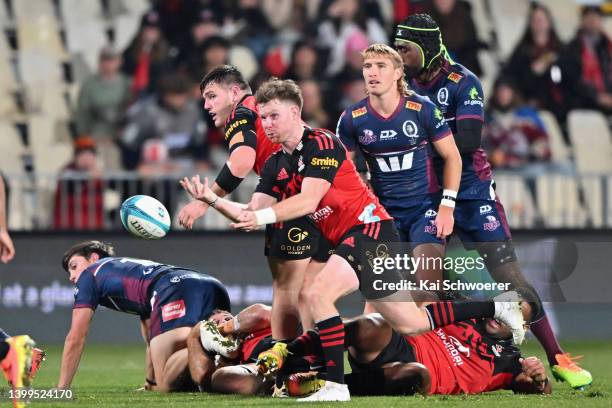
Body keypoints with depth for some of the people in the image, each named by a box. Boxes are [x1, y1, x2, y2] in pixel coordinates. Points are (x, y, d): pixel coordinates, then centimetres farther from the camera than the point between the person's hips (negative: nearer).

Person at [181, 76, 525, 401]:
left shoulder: (321, 143, -12)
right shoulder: (276, 165, 12)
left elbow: (308, 200, -22)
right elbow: (253, 214, 6)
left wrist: (264, 215, -29)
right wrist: (214, 200, -7)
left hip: (369, 228, -9)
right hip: (347, 239, 9)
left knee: (317, 294, -25)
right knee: (412, 324, 12)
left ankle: (336, 386, -22)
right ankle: (496, 308, 28)